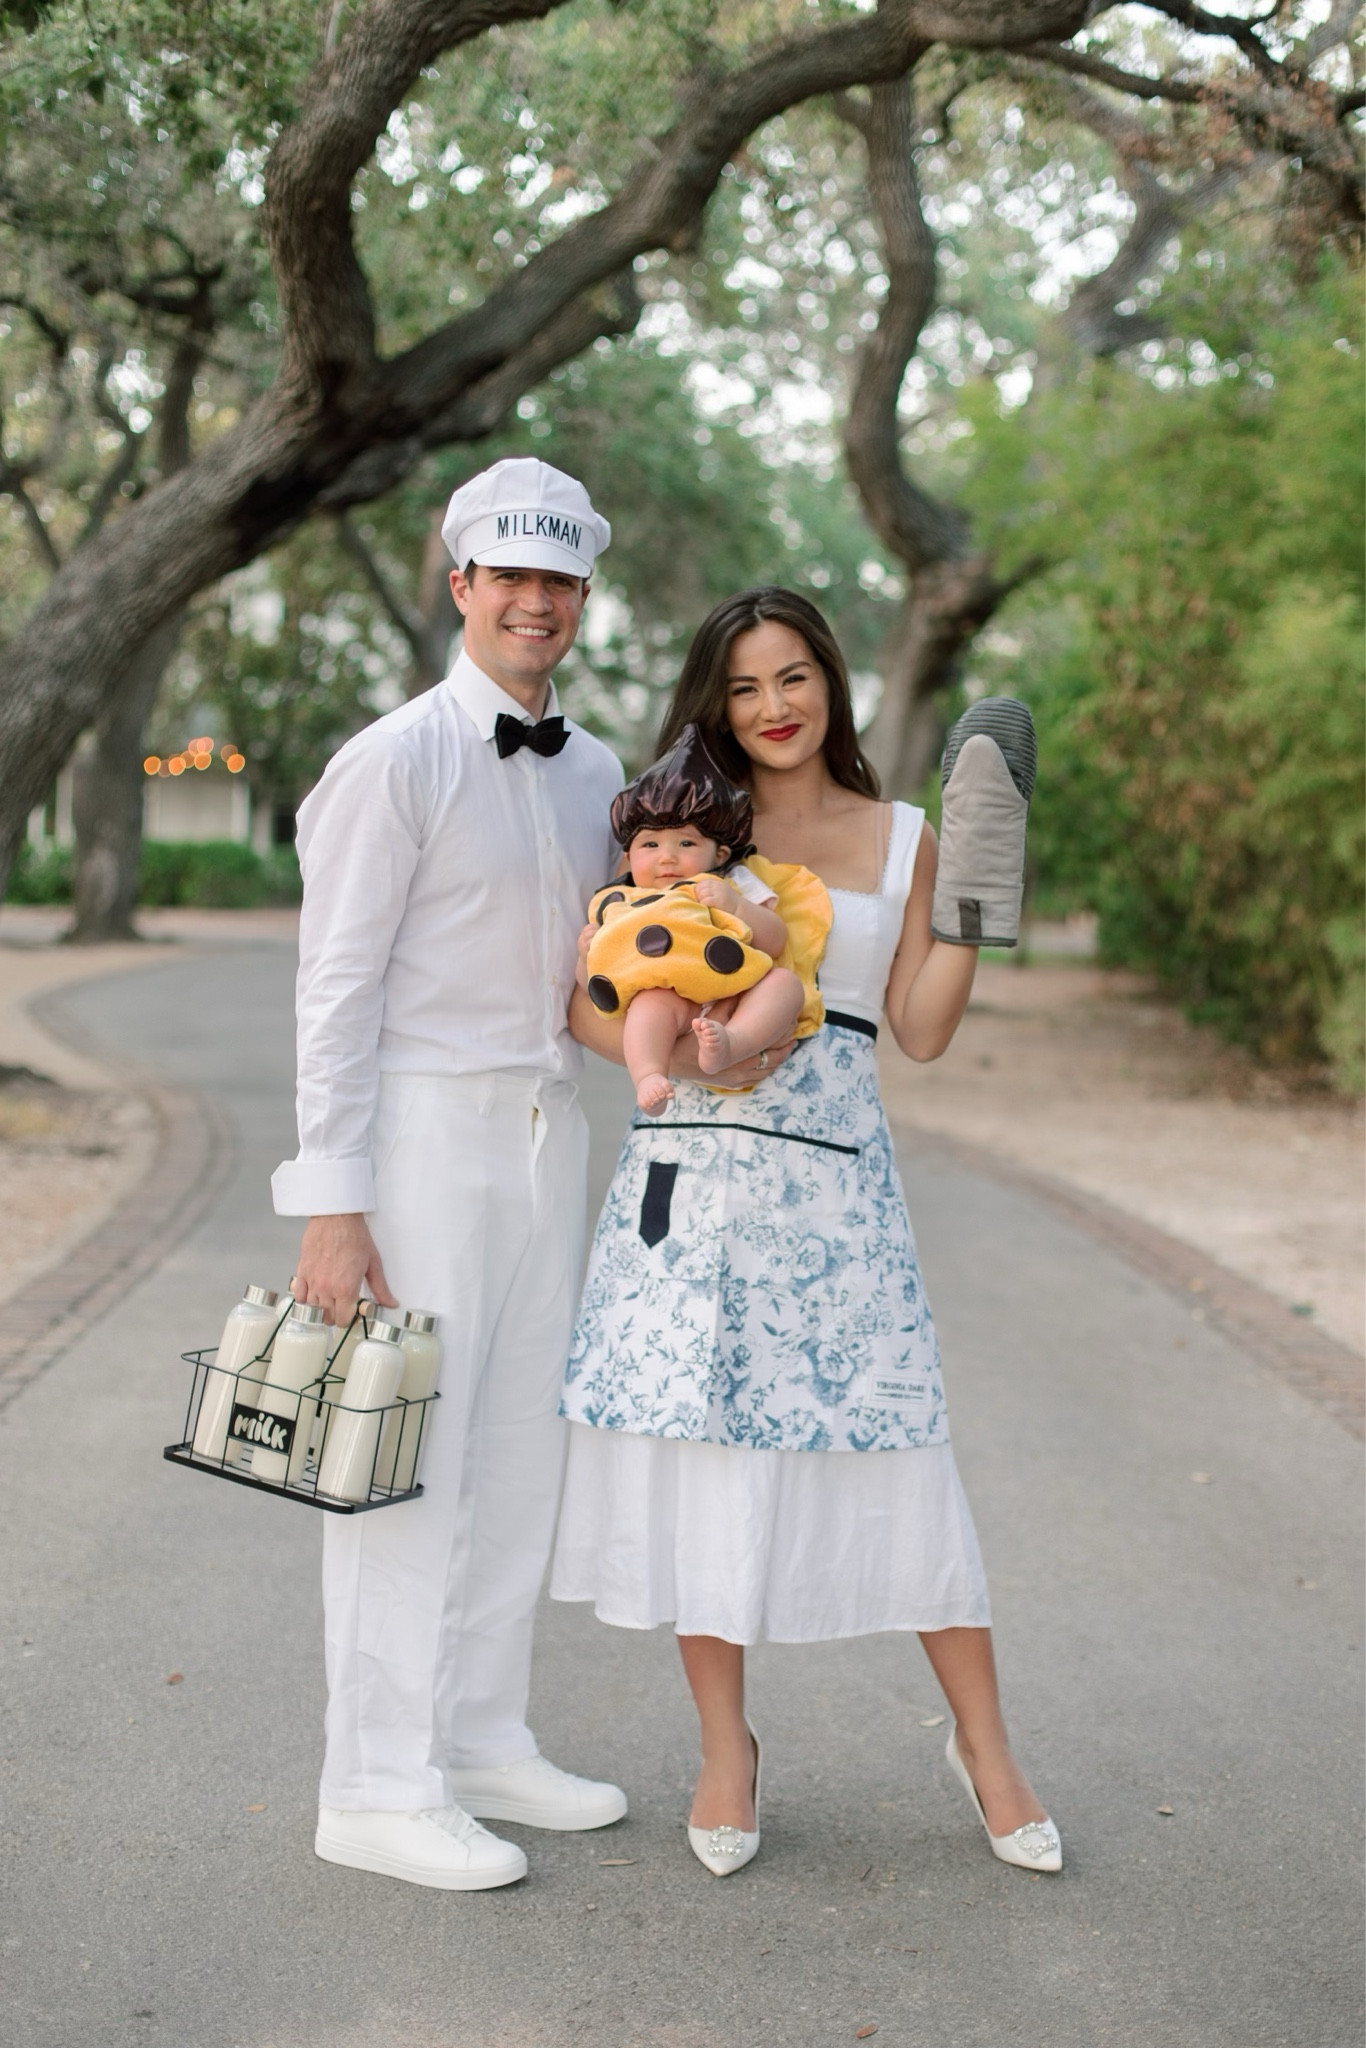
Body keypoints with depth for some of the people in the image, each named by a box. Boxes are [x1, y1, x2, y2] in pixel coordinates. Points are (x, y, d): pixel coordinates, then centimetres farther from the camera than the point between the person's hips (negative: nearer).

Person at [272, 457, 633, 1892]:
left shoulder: (594, 773, 11)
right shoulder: (395, 762, -10)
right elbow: (336, 991, -13)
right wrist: (331, 1206, -17)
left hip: (547, 1129, 7)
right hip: (421, 1134, -7)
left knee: (520, 1449, 12)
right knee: (407, 1454, -4)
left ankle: (484, 1743, 25)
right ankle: (378, 1789, 6)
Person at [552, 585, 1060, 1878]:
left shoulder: (899, 840, 10)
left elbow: (921, 1032, 5)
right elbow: (585, 1001, 5)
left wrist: (971, 900, -5)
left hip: (832, 1180, 0)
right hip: (692, 1175, 0)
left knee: (895, 1450, 0)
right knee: (696, 1446, 2)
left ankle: (982, 1741, 17)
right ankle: (725, 1747, 19)